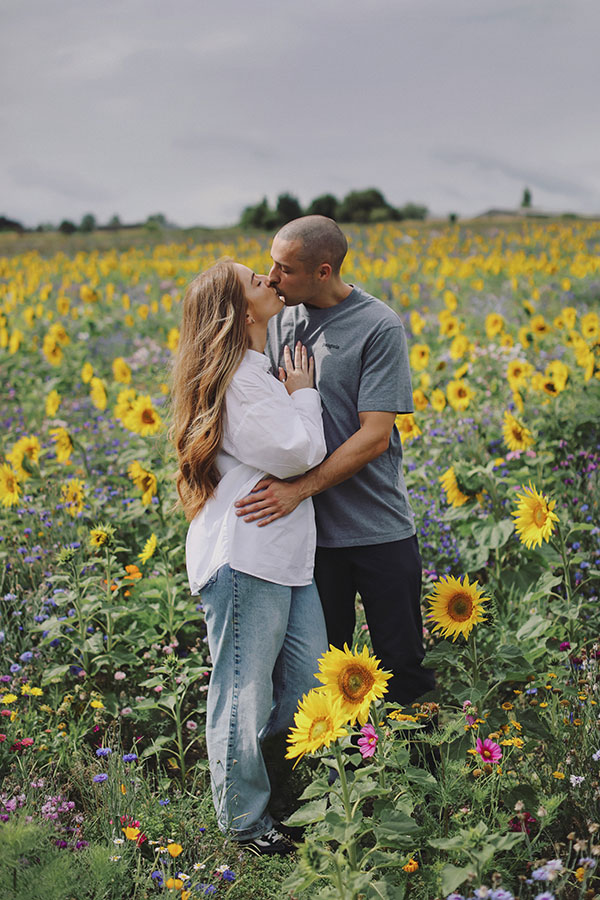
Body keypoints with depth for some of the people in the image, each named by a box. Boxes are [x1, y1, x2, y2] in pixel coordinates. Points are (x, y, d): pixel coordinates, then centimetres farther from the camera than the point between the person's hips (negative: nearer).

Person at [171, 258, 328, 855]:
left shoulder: (260, 369, 17)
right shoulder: (238, 379, -16)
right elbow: (297, 454, -17)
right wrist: (302, 392, -4)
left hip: (281, 553, 10)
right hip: (243, 554, -10)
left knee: (307, 677, 13)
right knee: (245, 691, 1)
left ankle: (280, 788, 29)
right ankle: (243, 821, 14)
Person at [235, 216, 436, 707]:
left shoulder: (380, 327, -12)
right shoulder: (279, 319, 2)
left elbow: (375, 436, -17)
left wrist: (299, 488, -26)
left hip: (379, 528, -3)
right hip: (308, 528, 4)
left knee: (403, 662, 8)